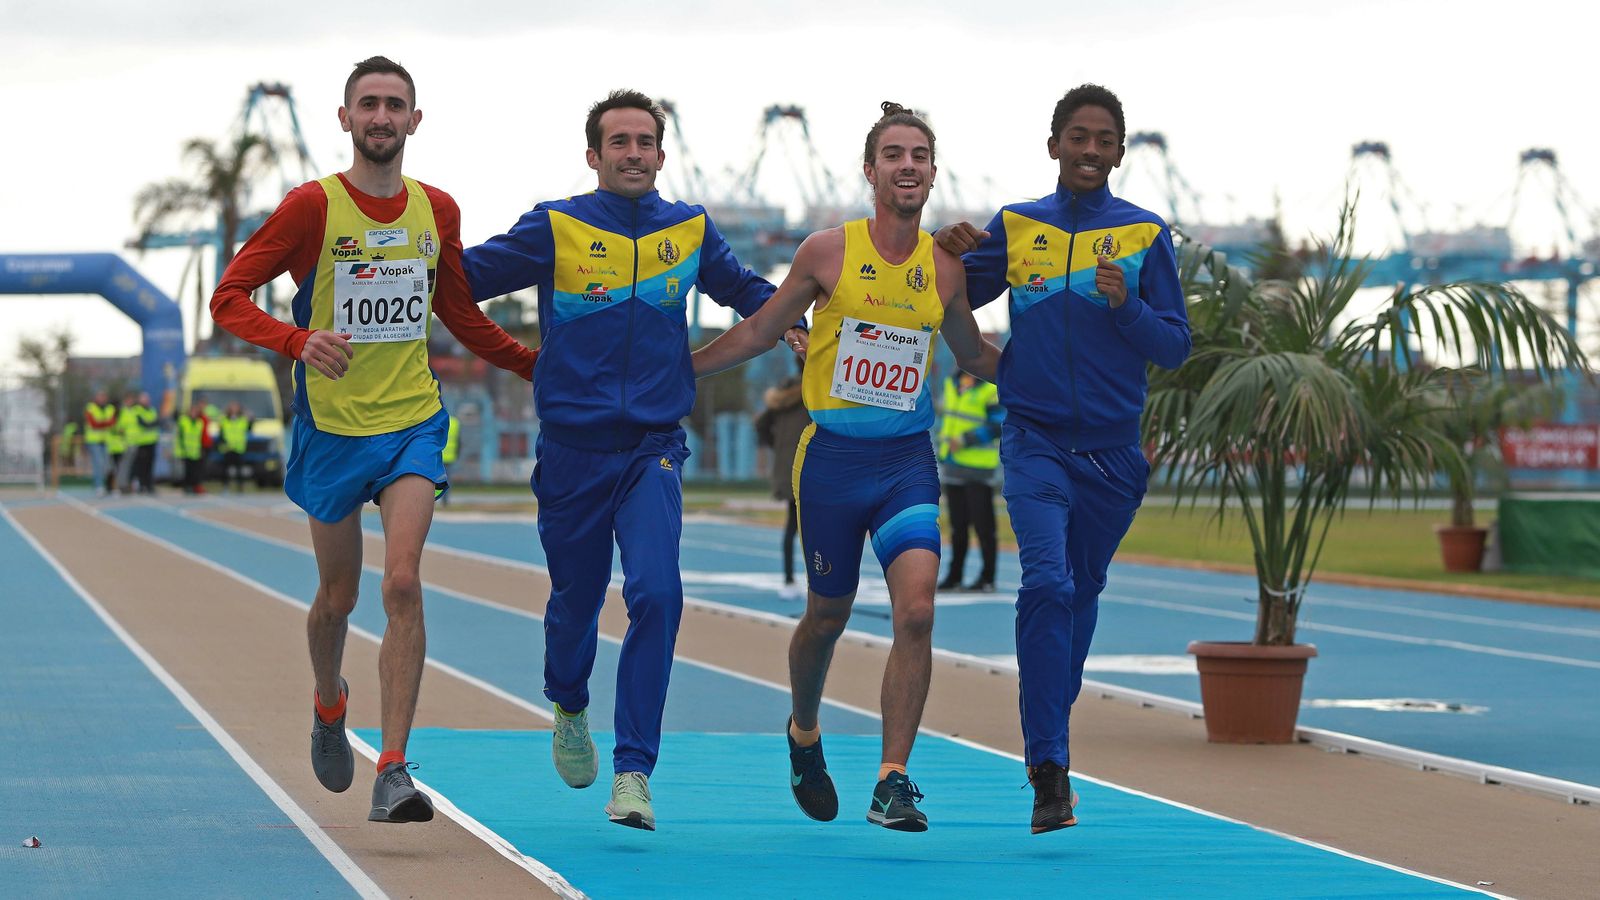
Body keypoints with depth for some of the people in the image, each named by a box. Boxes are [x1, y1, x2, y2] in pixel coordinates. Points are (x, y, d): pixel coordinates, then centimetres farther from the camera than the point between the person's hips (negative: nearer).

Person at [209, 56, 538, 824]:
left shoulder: (437, 211, 5)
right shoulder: (312, 206, -8)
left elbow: (461, 314, 20)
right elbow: (228, 298, -11)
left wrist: (539, 365, 16)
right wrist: (297, 341, -28)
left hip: (412, 423, 2)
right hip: (332, 426, -1)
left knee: (403, 584, -16)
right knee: (338, 597, 12)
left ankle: (393, 772, -18)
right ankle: (328, 706, 45)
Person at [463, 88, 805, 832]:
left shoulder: (690, 231, 5)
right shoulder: (554, 229, -3)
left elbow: (743, 287, 22)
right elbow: (463, 278, 0)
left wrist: (788, 321, 6)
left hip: (653, 449, 1)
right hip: (572, 449, -1)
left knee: (656, 595, -18)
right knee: (574, 600, 13)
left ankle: (632, 772, -16)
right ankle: (570, 709, 46)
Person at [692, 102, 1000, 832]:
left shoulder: (945, 268, 2)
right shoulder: (829, 252, -5)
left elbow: (974, 356, 21)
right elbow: (758, 332, 7)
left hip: (908, 460, 1)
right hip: (834, 456, -1)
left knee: (917, 611, -16)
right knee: (828, 614, 12)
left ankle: (892, 782, -11)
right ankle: (804, 735, 42)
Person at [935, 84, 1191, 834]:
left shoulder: (1145, 236, 2)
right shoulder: (1014, 228, 5)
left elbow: (1175, 347, 1)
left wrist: (1125, 306, -17)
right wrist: (949, 252, -7)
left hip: (1111, 450, 2)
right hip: (1035, 440, -2)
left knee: (1081, 594, 14)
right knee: (1047, 583, -18)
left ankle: (1050, 733, 35)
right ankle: (1049, 770, -18)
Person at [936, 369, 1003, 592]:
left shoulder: (992, 389, -11)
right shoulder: (952, 383, 13)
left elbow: (998, 426, -17)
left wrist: (965, 440, -19)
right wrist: (944, 440, 15)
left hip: (977, 468, -7)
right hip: (952, 466, 7)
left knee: (982, 524, -4)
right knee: (957, 524, 12)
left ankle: (987, 578, 3)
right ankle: (954, 576, 17)